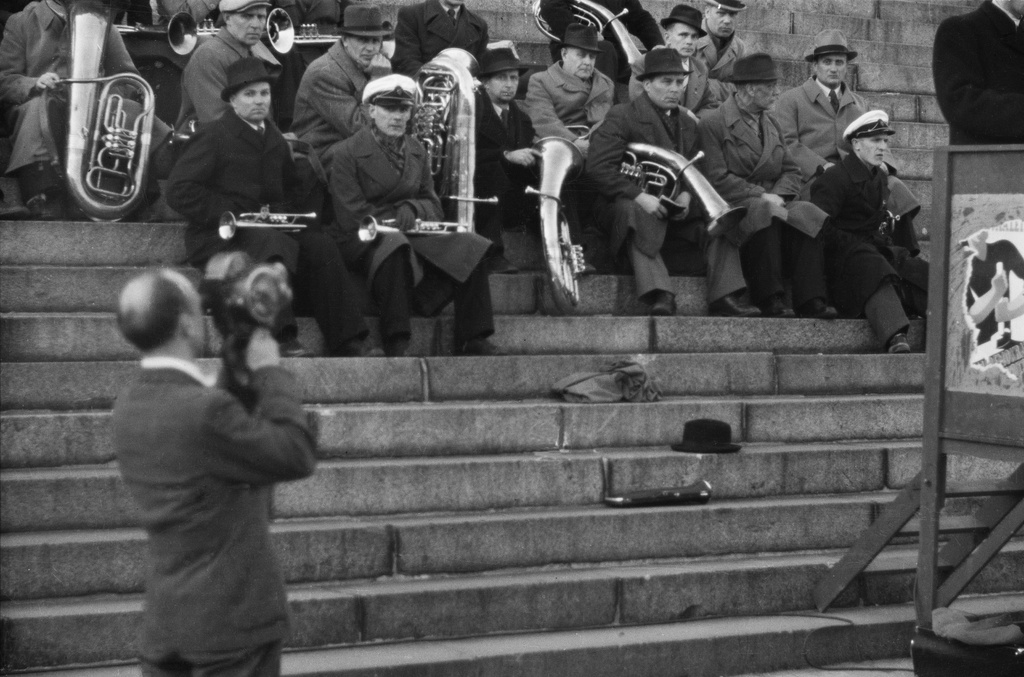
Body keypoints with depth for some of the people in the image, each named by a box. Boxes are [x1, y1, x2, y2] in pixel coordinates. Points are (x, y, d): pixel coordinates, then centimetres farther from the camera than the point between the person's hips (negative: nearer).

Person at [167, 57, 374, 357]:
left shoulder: (275, 141, 19)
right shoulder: (214, 136, -3)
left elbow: (289, 191, 31)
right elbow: (179, 191, -11)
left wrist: (282, 213, 7)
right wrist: (231, 214, -17)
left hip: (269, 227, 6)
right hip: (221, 235, -6)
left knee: (319, 246, -20)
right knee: (279, 244, -35)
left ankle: (347, 341, -24)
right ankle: (283, 338, -37)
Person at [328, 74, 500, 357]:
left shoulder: (416, 150, 16)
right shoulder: (347, 153, -4)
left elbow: (431, 201, 14)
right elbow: (352, 216, -11)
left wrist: (413, 209, -10)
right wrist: (392, 224, -18)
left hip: (412, 235, 6)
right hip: (367, 239, -6)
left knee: (469, 247, -17)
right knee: (395, 247, -41)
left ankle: (472, 341, -13)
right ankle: (396, 344, -39)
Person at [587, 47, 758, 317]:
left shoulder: (688, 122, 19)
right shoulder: (621, 117, -2)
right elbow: (598, 167, -12)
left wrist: (687, 193, -4)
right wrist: (640, 196, -22)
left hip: (677, 211, 6)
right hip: (632, 203, -6)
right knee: (638, 217, -38)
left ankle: (724, 298, -20)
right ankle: (660, 297, -48)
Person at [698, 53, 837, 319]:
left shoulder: (772, 124, 20)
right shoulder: (712, 124, -2)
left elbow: (791, 172, 17)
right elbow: (718, 179, -10)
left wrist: (777, 195, -5)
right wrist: (761, 196, -16)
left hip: (770, 202, 6)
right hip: (735, 207, -6)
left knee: (807, 215, -25)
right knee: (765, 216, -37)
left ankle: (811, 300, -32)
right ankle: (770, 300, -33)